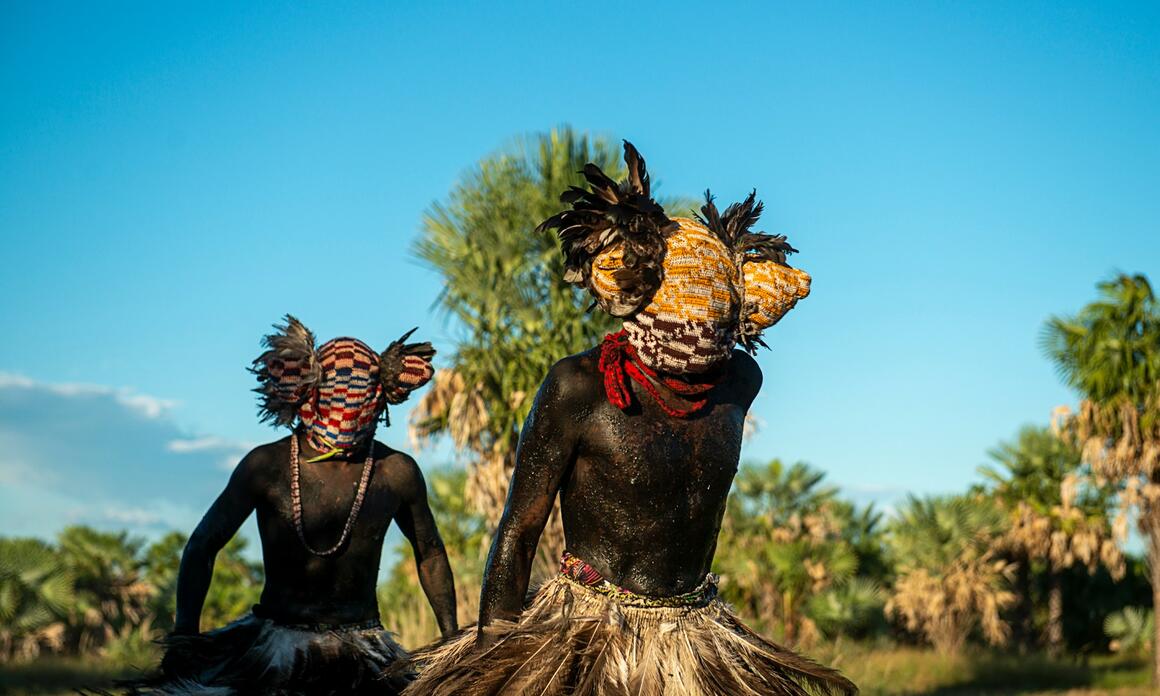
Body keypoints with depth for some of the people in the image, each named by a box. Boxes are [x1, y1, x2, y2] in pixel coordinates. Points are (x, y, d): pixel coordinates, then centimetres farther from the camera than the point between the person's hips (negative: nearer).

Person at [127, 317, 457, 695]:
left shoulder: (397, 473, 3)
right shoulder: (268, 466, -2)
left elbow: (430, 553, 18)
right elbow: (203, 546, 2)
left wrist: (452, 641, 14)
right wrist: (185, 634, -8)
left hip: (360, 650, 1)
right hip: (271, 641, -1)